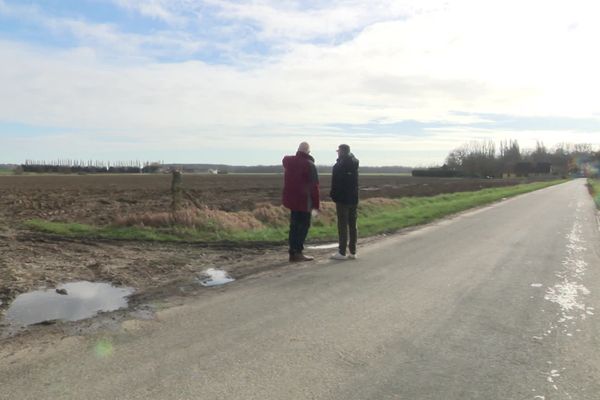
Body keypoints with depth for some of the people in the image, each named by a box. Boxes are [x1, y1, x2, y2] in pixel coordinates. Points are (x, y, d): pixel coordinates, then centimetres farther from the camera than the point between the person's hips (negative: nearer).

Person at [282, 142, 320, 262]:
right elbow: (314, 186, -12)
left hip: (291, 199, 6)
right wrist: (316, 205, -8)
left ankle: (293, 252, 15)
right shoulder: (310, 165, -12)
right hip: (304, 201, -6)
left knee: (294, 225, 13)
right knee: (304, 225, 1)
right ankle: (297, 252, -4)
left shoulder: (288, 161, 4)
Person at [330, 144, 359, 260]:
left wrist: (333, 196, -6)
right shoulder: (354, 164, 9)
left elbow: (335, 184, -14)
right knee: (352, 225, 10)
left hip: (342, 199, -7)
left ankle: (342, 252, -2)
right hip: (354, 199, 7)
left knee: (342, 225, -4)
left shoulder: (338, 166, -13)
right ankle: (353, 251, 15)